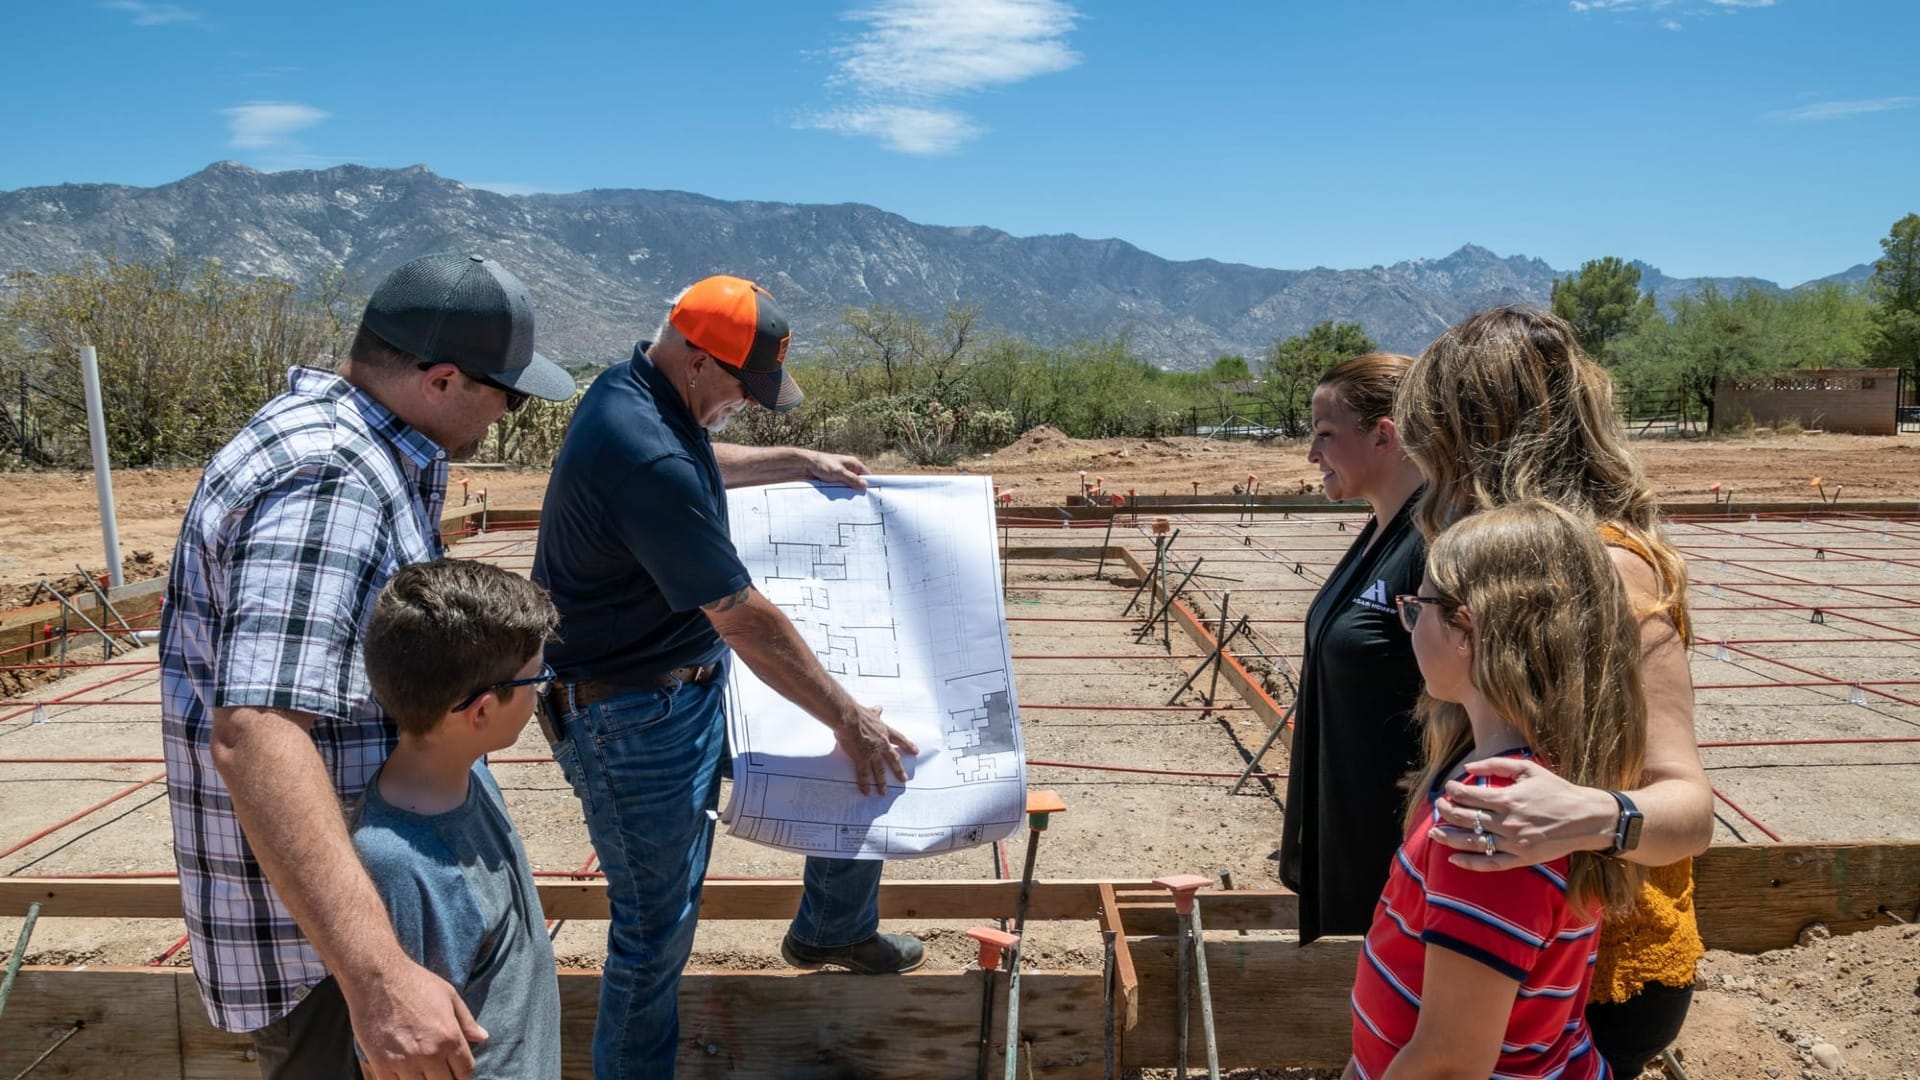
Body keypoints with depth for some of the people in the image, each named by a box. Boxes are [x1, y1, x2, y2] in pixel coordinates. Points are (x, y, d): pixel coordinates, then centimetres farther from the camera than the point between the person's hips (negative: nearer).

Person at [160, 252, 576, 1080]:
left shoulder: (360, 440, 3)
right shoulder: (326, 484, -30)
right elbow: (253, 737, -42)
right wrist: (377, 977, -48)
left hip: (366, 843, 10)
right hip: (297, 884, -10)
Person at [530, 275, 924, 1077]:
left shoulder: (632, 389, -1)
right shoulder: (646, 457, -32)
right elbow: (746, 621, -29)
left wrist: (799, 464, 24)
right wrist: (850, 721, -21)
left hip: (700, 676, 10)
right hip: (633, 718, -10)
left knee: (866, 756, 15)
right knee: (657, 930, 3)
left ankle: (835, 928, 37)